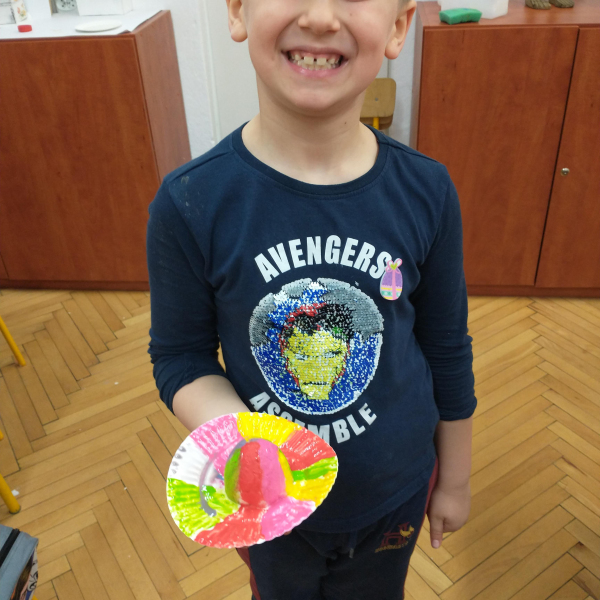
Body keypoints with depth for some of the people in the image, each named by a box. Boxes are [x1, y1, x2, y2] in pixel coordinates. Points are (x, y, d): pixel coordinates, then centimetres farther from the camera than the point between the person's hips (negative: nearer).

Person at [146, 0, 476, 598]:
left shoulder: (426, 191, -16)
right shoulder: (190, 203, -22)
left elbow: (447, 351, -5)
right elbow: (180, 355, -10)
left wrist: (455, 480, 6)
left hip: (397, 492, 2)